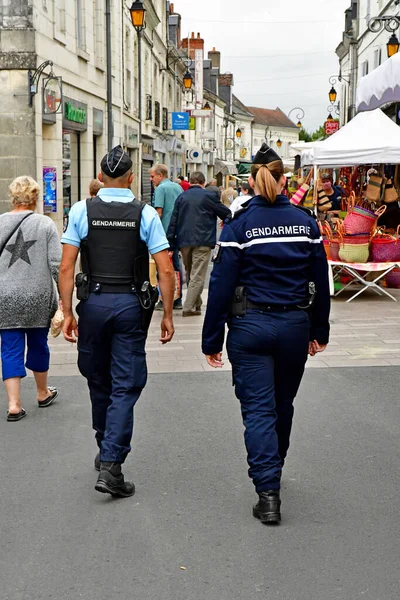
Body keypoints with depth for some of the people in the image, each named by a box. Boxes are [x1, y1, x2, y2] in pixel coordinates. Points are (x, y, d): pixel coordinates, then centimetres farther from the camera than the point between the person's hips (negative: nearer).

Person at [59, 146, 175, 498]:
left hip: (93, 301, 1)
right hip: (132, 304, -1)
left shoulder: (82, 211, 0)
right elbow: (165, 270, -6)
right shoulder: (145, 214, -2)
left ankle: (106, 452, 34)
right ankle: (111, 464, -4)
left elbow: (67, 267, -4)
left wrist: (68, 312, 1)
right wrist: (168, 315, 2)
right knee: (126, 386, 3)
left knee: (98, 381, 18)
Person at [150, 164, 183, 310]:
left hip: (165, 232, -7)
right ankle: (177, 300, 14)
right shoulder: (178, 187, 11)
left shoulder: (160, 188, -10)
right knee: (176, 266, 12)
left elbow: (159, 212, -16)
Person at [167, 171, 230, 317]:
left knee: (189, 275, 18)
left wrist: (171, 244, 7)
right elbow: (226, 213, 5)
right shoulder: (209, 196, -2)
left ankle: (196, 304, 27)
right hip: (202, 241, -4)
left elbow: (173, 222, 6)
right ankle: (189, 307, -9)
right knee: (197, 276, -3)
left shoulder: (181, 197, 9)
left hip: (184, 241, 5)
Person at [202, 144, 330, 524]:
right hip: (295, 326, 4)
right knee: (283, 405, 20)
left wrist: (212, 340, -3)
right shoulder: (306, 222, 0)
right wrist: (320, 331, 15)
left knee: (259, 409, 1)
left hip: (251, 326, -3)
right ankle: (272, 471, 40)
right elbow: (321, 281, 5)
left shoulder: (239, 225, -9)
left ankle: (268, 493, -7)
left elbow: (221, 285, -10)